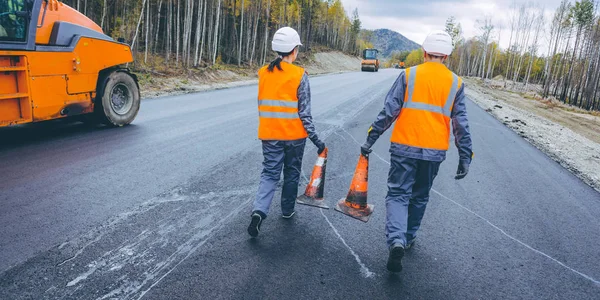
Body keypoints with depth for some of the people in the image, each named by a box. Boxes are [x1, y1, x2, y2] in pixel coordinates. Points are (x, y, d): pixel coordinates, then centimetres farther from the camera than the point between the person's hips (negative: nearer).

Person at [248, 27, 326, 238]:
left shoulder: (263, 73, 1)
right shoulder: (299, 75, -11)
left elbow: (262, 105, 8)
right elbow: (304, 112, -11)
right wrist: (315, 139, -6)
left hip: (269, 133, 3)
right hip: (294, 134, -2)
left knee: (270, 173, 9)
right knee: (291, 173, 17)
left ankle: (259, 211, -11)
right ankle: (287, 210, 31)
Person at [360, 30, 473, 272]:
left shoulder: (408, 75, -3)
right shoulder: (456, 83, 3)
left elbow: (388, 111, -7)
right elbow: (461, 125, 4)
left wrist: (370, 140, -1)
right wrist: (465, 157, 10)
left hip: (404, 147, -2)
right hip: (435, 152, 3)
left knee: (398, 194, 5)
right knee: (420, 197, 19)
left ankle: (396, 239, -15)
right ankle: (408, 238, 34)